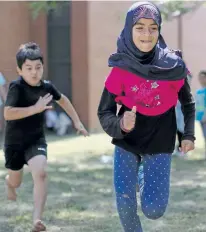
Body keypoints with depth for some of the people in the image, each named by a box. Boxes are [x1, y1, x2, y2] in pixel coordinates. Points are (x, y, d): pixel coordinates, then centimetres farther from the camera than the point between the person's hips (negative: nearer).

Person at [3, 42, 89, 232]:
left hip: (36, 140, 2)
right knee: (16, 182, 17)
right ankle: (9, 183, 57)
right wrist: (35, 108, -40)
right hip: (15, 141, -2)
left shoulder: (47, 86, -7)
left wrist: (77, 122, 17)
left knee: (40, 174, -23)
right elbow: (7, 114, -36)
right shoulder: (17, 87, -22)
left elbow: (63, 100, 16)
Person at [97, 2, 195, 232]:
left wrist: (188, 135, -5)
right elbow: (103, 113, -11)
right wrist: (120, 125, -31)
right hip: (127, 143, 0)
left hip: (160, 144, 0)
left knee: (153, 210, -4)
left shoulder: (173, 66, -14)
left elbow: (188, 103, 4)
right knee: (124, 203, -9)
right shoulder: (120, 70, -15)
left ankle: (145, 176, 30)